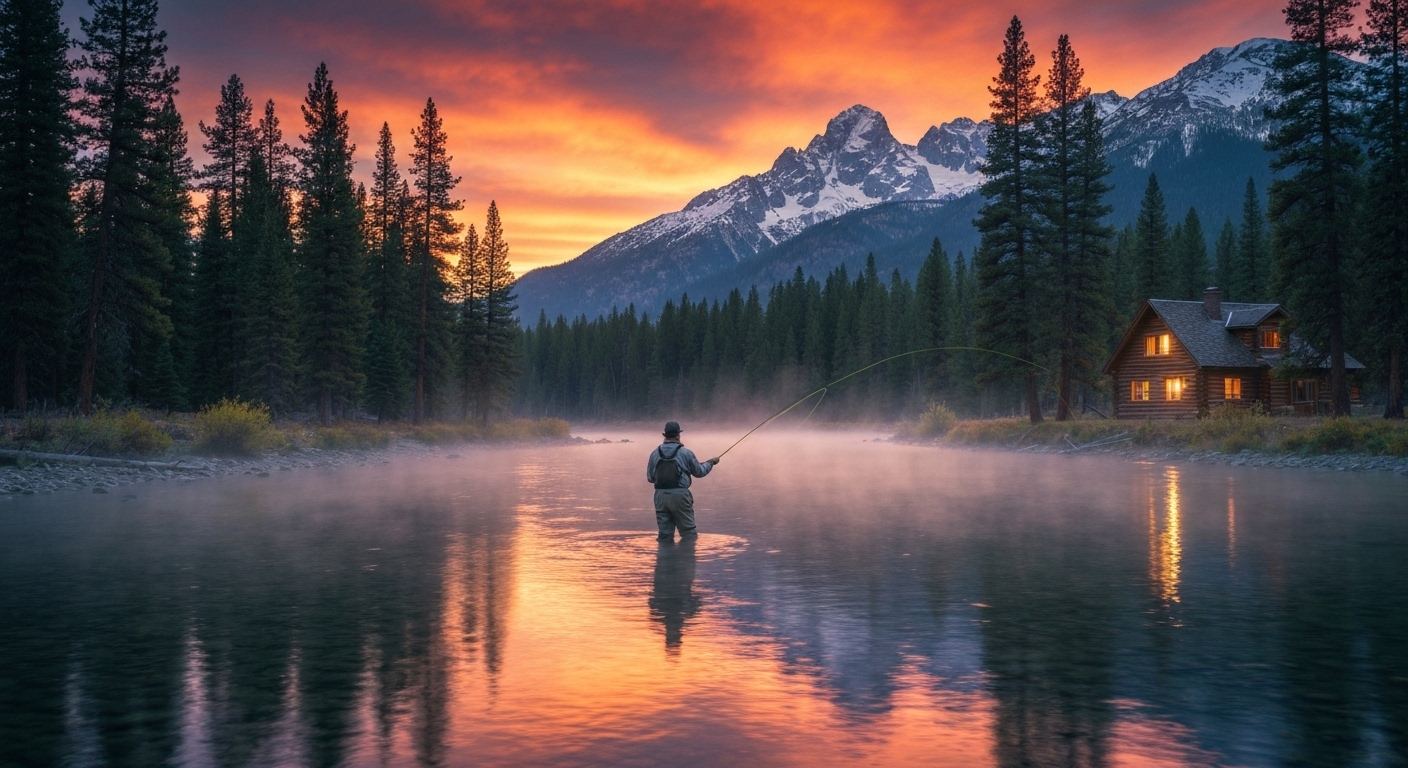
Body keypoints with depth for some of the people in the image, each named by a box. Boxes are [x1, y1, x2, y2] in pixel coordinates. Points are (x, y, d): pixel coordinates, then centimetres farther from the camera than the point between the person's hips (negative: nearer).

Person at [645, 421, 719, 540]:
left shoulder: (655, 453, 3)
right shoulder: (685, 453, -5)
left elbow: (650, 477, 9)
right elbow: (699, 472, 6)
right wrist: (711, 462, 24)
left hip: (660, 495, 3)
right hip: (679, 495, -3)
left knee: (665, 534, 7)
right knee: (688, 533, 6)